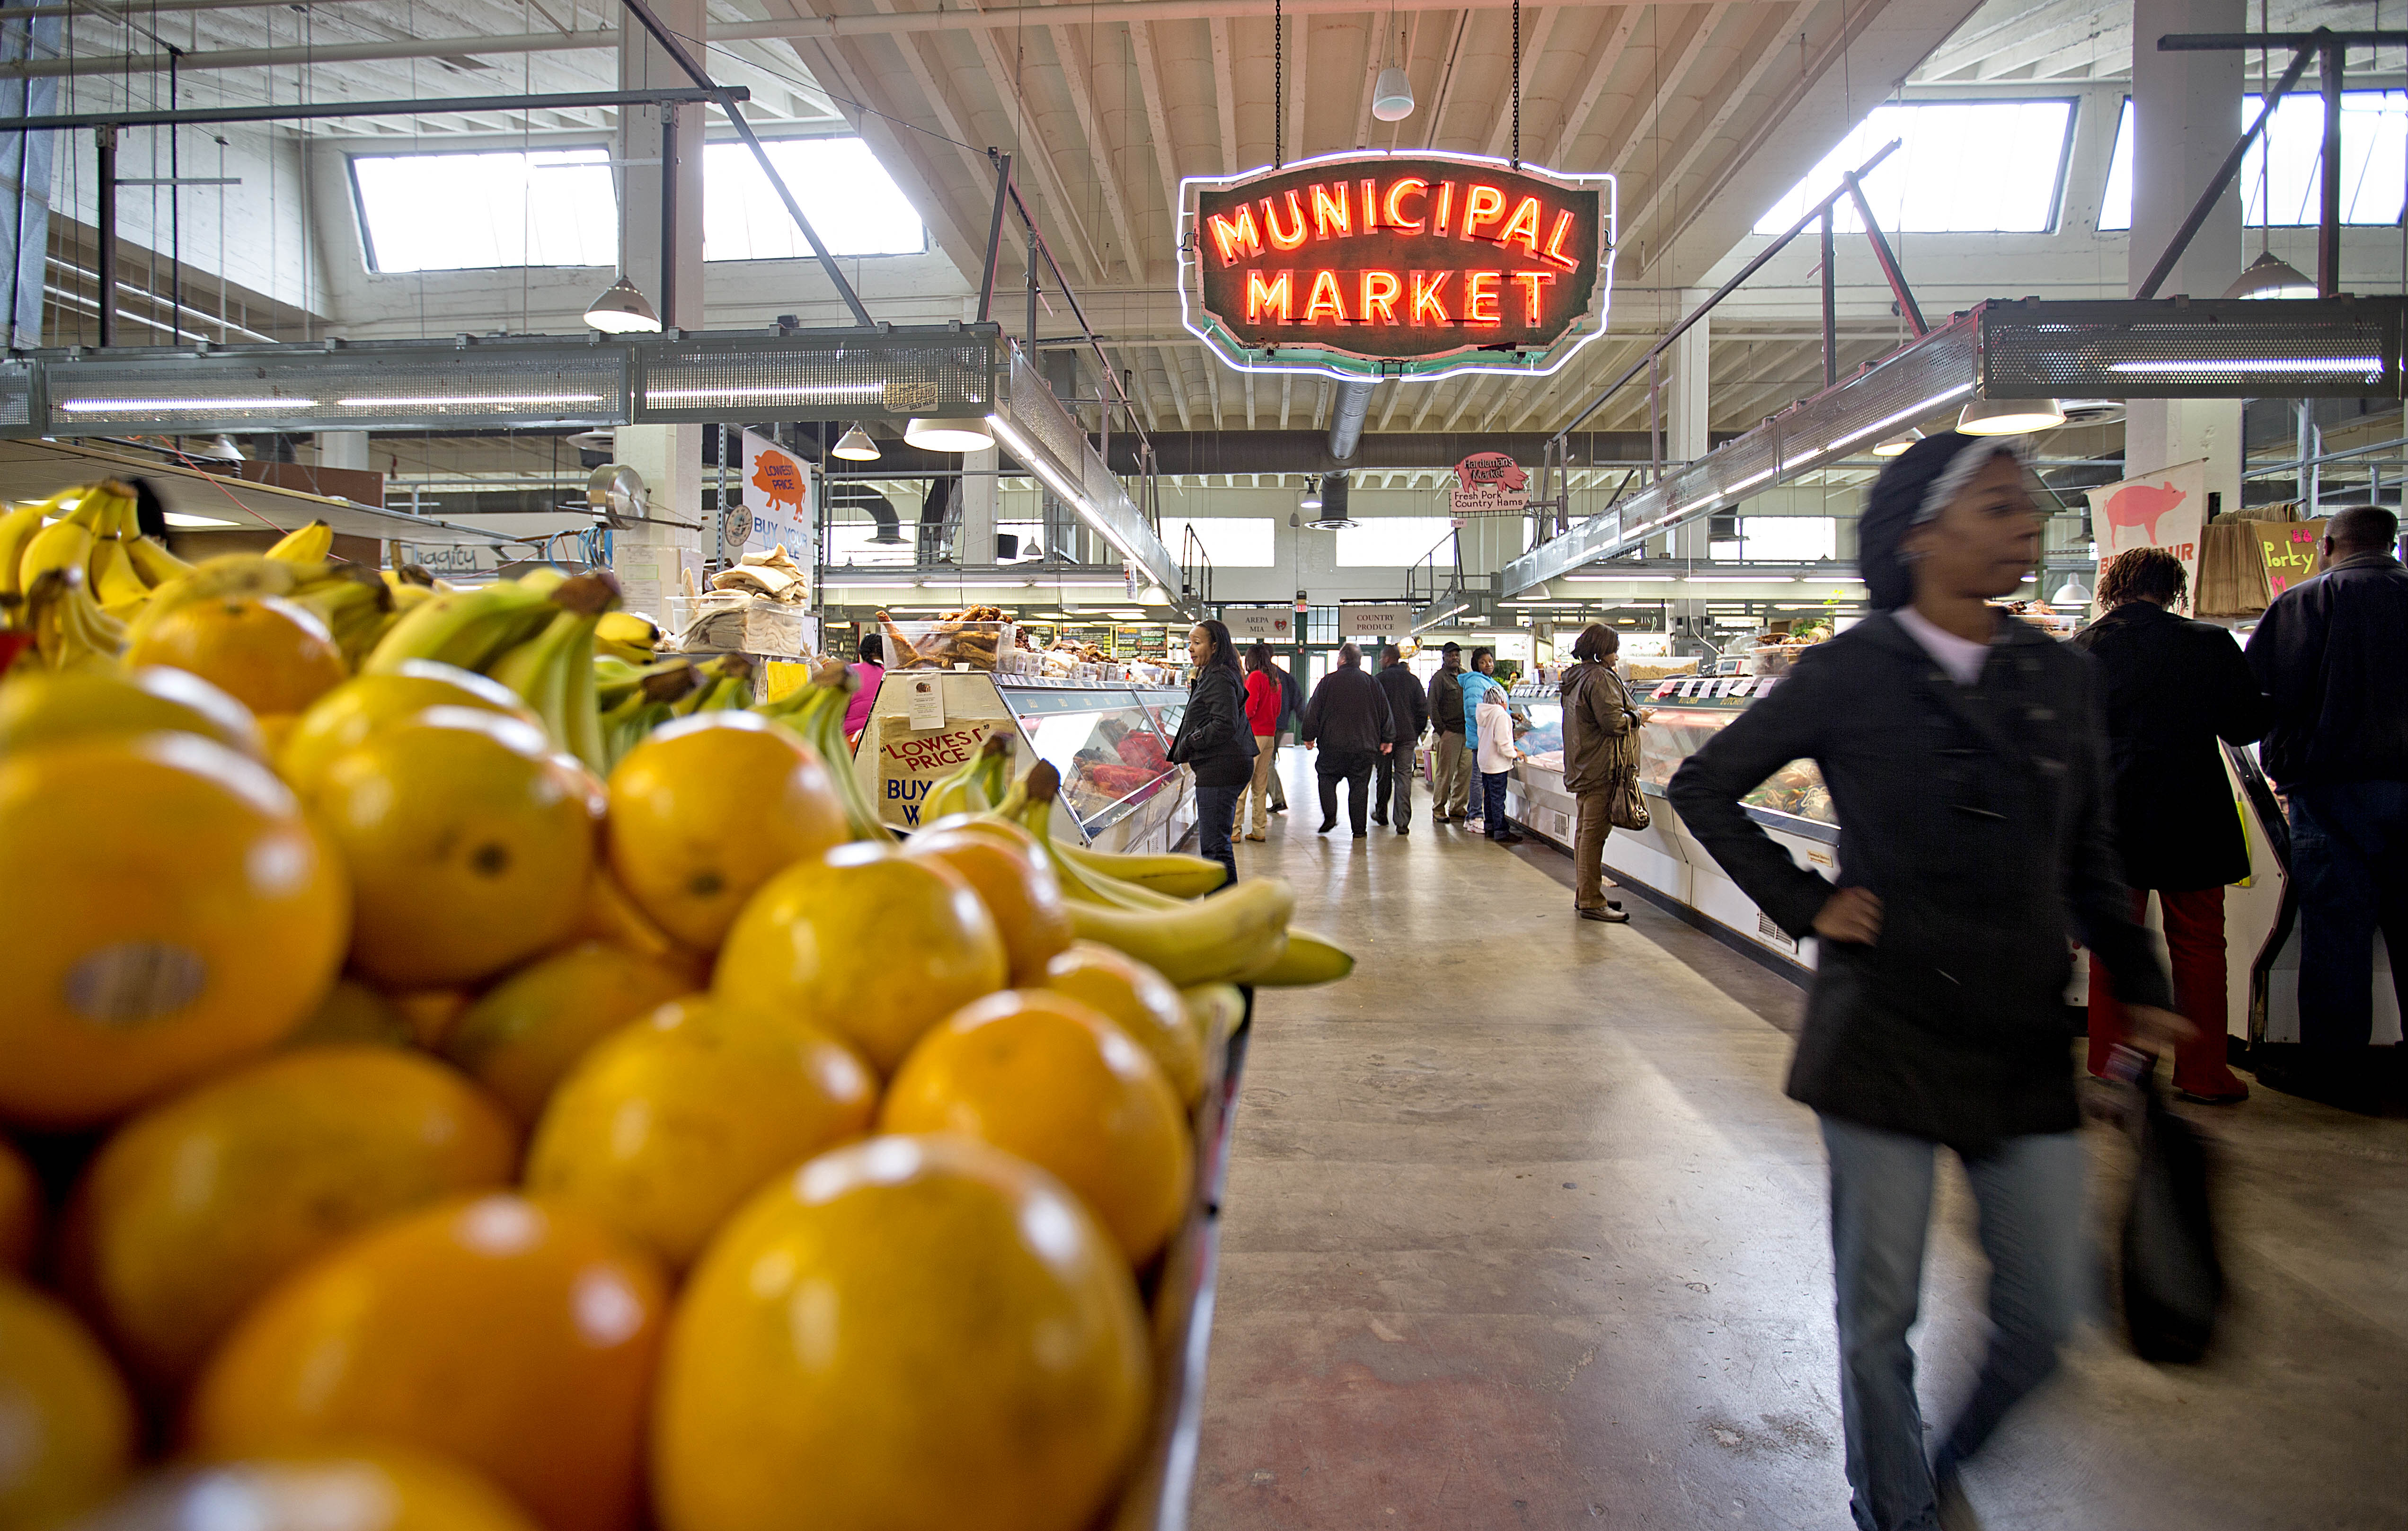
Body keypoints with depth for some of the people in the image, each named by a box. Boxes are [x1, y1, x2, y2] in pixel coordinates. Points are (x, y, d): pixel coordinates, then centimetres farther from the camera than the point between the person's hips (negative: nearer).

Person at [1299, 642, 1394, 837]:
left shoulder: (1328, 681, 0)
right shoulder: (1373, 683, 6)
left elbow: (1313, 711, 2)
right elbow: (1386, 713, 10)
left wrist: (1309, 737, 10)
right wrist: (1387, 739, 17)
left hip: (1333, 744, -2)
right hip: (1365, 746, 2)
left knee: (1327, 778, 14)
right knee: (1360, 785, 5)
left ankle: (1330, 816, -1)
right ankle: (1359, 829, 4)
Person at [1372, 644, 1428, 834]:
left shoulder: (1378, 680, -5)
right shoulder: (1413, 680, 5)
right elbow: (1424, 709, 5)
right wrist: (1417, 732, 14)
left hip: (1384, 735, -2)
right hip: (1408, 736, 2)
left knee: (1384, 776, 13)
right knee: (1404, 776, 0)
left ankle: (1381, 814, 27)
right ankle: (1403, 822, -8)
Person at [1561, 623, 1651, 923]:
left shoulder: (1575, 677, 15)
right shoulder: (1600, 678, -15)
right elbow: (1613, 722, -21)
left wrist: (1631, 715, 20)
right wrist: (1638, 716, -3)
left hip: (1582, 768, 10)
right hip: (1601, 769, -10)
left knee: (1585, 831, 15)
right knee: (1595, 833, -7)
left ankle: (1584, 895, 23)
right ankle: (1591, 902, -4)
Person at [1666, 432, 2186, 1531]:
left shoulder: (2062, 678, 5)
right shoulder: (1851, 673, -7)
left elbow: (2088, 864, 13)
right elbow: (1702, 787, 0)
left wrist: (2140, 989, 3)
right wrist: (1802, 903, -7)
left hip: (2026, 1042, 4)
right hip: (1885, 1037, -4)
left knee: (2047, 1312, 12)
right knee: (1880, 1312, 8)